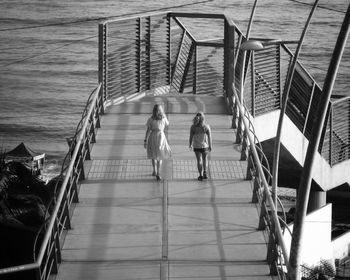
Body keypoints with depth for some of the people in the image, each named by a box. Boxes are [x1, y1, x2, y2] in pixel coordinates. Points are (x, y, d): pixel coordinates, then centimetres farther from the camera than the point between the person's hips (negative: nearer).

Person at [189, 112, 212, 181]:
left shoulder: (193, 127, -11)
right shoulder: (206, 126, -12)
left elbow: (191, 137, -4)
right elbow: (209, 137, -8)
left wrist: (190, 145, 11)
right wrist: (210, 146, 3)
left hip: (196, 146, 0)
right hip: (205, 146, 0)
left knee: (199, 160, 12)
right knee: (205, 159, 20)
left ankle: (201, 175, 10)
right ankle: (205, 173, 9)